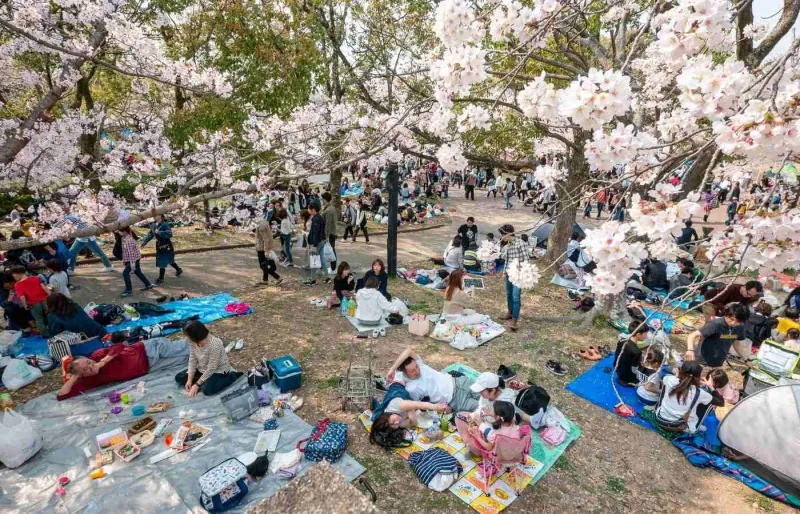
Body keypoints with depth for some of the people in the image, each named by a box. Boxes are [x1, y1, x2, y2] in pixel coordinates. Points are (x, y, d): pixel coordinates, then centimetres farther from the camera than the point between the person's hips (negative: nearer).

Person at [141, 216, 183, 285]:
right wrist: (144, 242, 9)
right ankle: (179, 270, 41)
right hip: (159, 246, 8)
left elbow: (169, 234, -30)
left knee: (162, 263, -4)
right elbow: (150, 234, 14)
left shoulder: (165, 224, -20)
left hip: (166, 247, -8)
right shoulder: (153, 225, 4)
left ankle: (161, 279, 8)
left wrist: (159, 232, -32)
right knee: (169, 260, 21)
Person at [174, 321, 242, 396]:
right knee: (179, 377, -1)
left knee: (207, 390, -28)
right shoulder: (193, 341, -13)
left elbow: (211, 369, -28)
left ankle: (232, 376, -9)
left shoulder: (214, 345, -35)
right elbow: (192, 360, -4)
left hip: (218, 370, -7)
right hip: (202, 369, 8)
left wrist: (197, 384, -22)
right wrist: (189, 380, -10)